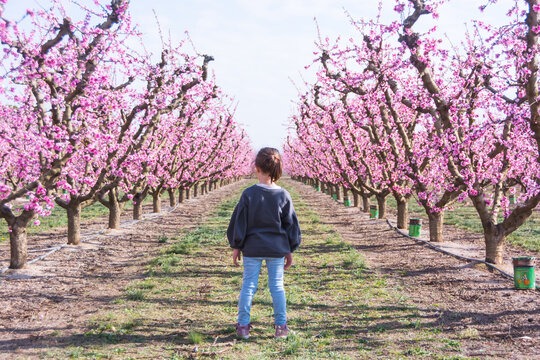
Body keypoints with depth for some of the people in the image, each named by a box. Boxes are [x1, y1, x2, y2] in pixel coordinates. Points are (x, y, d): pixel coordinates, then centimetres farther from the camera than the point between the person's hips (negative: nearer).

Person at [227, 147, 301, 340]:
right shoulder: (283, 196, -5)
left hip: (252, 249, -1)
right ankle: (281, 327, 15)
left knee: (248, 285, 7)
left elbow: (239, 222, -4)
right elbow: (291, 224, 2)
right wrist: (290, 250, 12)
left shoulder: (248, 194, -10)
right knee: (277, 286, 9)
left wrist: (236, 246, 6)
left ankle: (243, 325, 12)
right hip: (277, 249, 1)